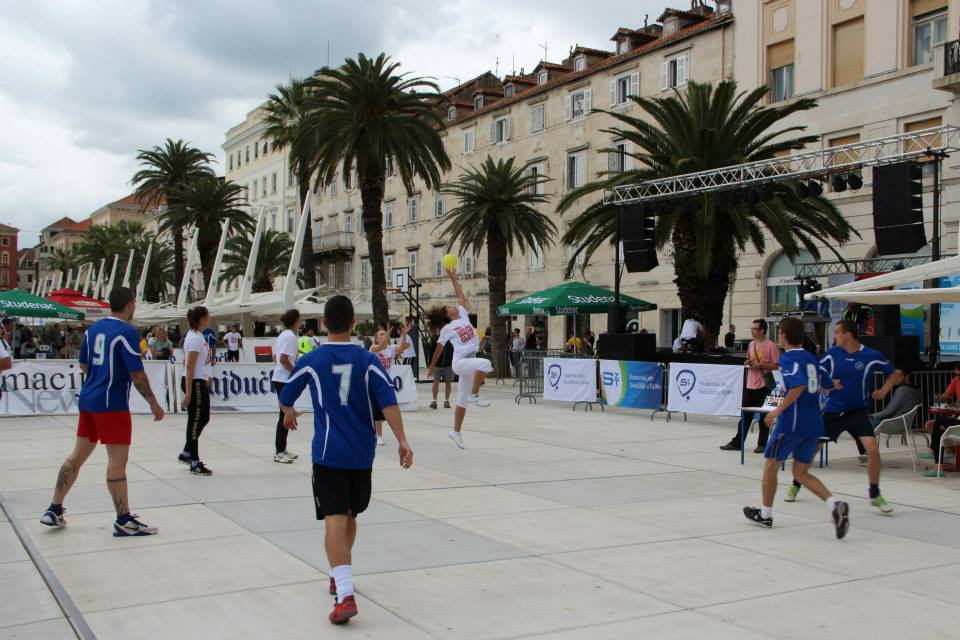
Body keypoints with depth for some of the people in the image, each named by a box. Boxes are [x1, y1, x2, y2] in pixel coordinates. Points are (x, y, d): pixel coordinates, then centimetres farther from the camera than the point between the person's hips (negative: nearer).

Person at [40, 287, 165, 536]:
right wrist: (153, 403, -8)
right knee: (117, 460, -5)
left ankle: (54, 510, 21)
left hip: (87, 401, 8)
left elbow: (83, 365, 19)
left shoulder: (93, 329, 10)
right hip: (112, 405, -8)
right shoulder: (127, 332, -13)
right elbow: (137, 374, -15)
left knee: (78, 455, 16)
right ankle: (124, 520, -1)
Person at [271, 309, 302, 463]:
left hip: (279, 377, 10)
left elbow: (275, 358, 18)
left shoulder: (283, 335, 13)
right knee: (285, 415, -4)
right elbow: (283, 359, -21)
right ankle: (279, 452, 0)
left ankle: (281, 450, 22)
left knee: (285, 414, 15)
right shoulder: (291, 336, -15)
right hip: (285, 380, -10)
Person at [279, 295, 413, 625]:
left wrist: (289, 414, 34)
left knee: (335, 520, -8)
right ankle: (340, 576, 39)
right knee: (349, 516, 21)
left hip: (328, 453, -3)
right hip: (362, 454, 3)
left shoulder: (311, 360, -2)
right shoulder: (368, 360, -1)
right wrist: (402, 441, -11)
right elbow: (388, 402, -11)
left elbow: (285, 397, 12)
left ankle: (345, 595, -22)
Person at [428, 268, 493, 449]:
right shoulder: (447, 328, 0)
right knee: (485, 363, -33)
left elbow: (461, 296, 19)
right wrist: (432, 366, 14)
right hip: (459, 362, -6)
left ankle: (456, 432, 20)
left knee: (462, 400, 11)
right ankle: (474, 395, -22)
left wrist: (453, 278, 18)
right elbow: (439, 349, 8)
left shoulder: (463, 315, 13)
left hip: (469, 363, 6)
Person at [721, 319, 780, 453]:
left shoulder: (770, 346, -11)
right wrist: (747, 363, 3)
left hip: (763, 386, -7)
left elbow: (777, 366, -12)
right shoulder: (751, 344, 12)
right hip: (750, 385, 7)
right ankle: (736, 443, 14)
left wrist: (760, 365, -19)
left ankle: (762, 444, 12)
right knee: (745, 416, 10)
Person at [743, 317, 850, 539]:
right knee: (801, 473, 14)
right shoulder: (810, 358, 13)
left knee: (770, 466, 12)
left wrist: (778, 410, -23)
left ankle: (765, 514, 24)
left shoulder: (788, 358, -11)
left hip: (792, 422, -7)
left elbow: (798, 385, -26)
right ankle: (834, 504, -9)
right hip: (814, 423, 7)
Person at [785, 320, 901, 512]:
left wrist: (883, 391, -11)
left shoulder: (871, 356, -9)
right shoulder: (832, 353, -3)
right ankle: (796, 485, 29)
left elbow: (895, 373, 4)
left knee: (872, 448, -20)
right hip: (832, 411, 2)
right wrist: (829, 385, -16)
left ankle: (875, 495, -1)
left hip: (857, 411, -2)